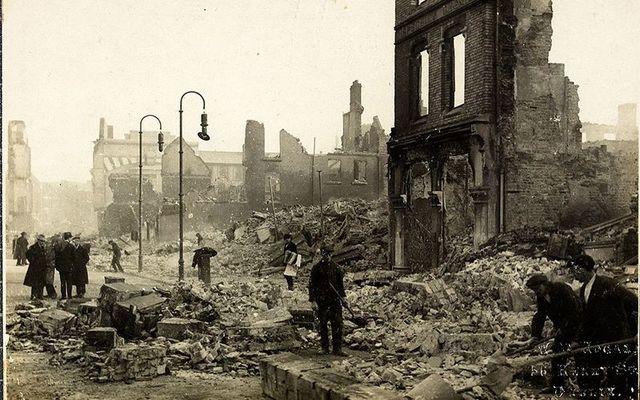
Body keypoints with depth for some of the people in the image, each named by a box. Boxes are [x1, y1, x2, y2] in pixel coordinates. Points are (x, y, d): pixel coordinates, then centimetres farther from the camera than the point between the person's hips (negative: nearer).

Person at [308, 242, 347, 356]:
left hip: (335, 300, 2)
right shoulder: (316, 268, -3)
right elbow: (311, 285, -4)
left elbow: (340, 283, 15)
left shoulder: (336, 267, 7)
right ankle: (324, 347, 17)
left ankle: (337, 349, 0)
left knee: (337, 324, -3)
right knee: (323, 324, 5)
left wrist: (342, 296, 10)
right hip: (322, 301, -2)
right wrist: (313, 301, -10)